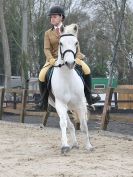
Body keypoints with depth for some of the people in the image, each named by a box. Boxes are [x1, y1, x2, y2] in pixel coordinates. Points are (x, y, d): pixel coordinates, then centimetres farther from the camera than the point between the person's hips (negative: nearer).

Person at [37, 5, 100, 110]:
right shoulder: (48, 33, 4)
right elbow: (47, 49, -4)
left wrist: (78, 57, -18)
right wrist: (51, 60, -24)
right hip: (54, 59, -1)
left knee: (86, 69, -20)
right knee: (42, 75, -26)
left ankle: (89, 97, -9)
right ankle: (44, 101, -9)